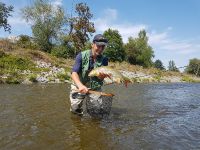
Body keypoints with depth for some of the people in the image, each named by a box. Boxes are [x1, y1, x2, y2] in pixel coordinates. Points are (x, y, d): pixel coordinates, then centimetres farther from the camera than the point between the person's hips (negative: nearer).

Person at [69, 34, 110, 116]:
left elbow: (100, 78, -10)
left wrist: (103, 75, -36)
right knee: (75, 109, -11)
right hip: (79, 86, -2)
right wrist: (80, 85, -41)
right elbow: (74, 73, -23)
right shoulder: (81, 55, -14)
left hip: (95, 88, 2)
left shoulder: (104, 59, -7)